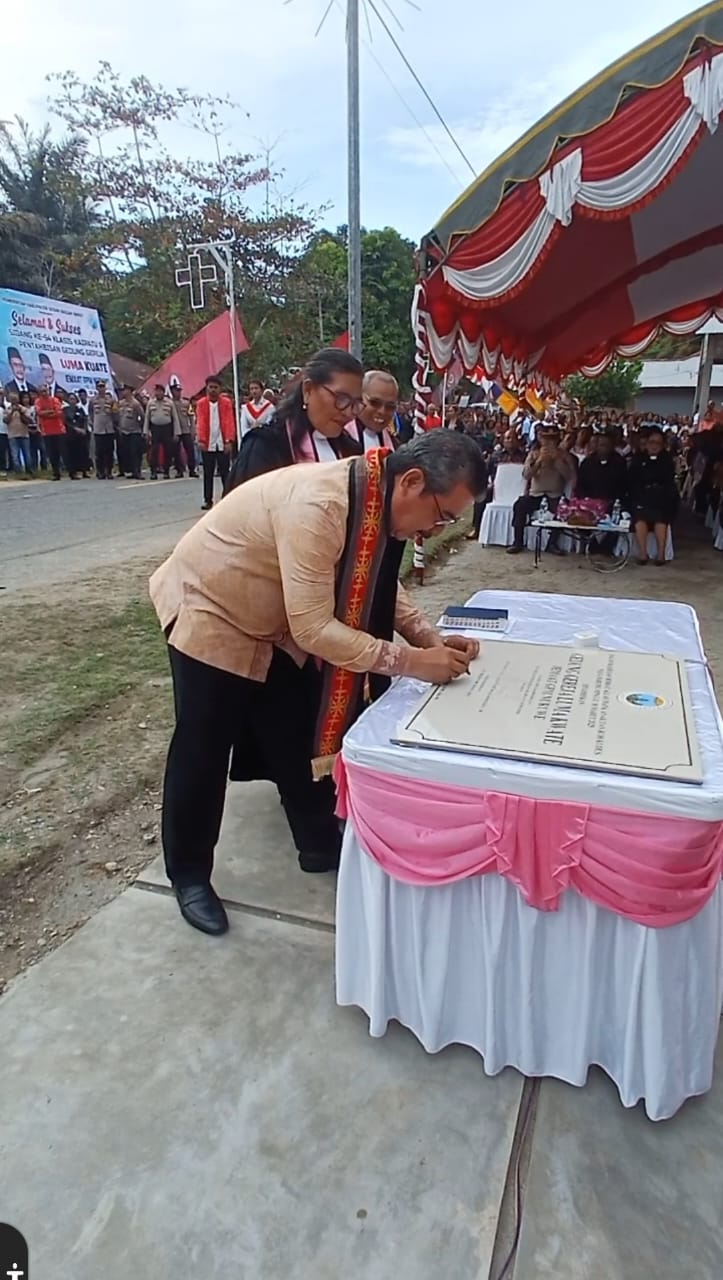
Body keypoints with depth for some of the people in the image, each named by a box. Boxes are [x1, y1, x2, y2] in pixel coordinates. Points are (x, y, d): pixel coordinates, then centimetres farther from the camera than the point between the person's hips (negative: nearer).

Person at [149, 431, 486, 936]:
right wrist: (410, 661, -33)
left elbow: (378, 585, 3)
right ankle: (189, 873, 25)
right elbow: (313, 628, -36)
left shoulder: (377, 496, -10)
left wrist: (431, 638, -10)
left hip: (271, 626, 8)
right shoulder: (317, 505, -37)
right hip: (209, 614, -7)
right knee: (203, 751, 4)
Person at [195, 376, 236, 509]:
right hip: (207, 444, 1)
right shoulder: (201, 403, 1)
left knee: (225, 472, 4)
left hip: (223, 444, -1)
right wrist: (201, 440, -18)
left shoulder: (226, 402, 1)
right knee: (208, 474, 7)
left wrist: (229, 441, -16)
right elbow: (200, 422, -6)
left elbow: (229, 422, -6)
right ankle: (208, 500, 14)